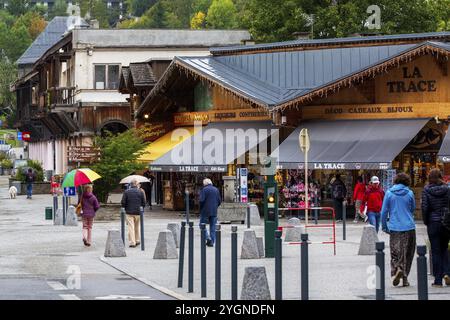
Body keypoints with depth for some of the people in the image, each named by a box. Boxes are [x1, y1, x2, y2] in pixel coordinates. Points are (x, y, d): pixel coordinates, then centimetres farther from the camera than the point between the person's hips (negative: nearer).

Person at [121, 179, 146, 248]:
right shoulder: (140, 192, -2)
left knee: (130, 227, -1)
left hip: (129, 212, -2)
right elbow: (144, 203, 0)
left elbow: (123, 203, -6)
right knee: (137, 227, 17)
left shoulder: (126, 192, -5)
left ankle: (132, 242, -5)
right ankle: (137, 241, 24)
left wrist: (125, 209, 11)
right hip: (138, 212, 2)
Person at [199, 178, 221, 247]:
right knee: (213, 226, 9)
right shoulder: (216, 190, 10)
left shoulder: (204, 189, -7)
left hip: (205, 211, -5)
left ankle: (208, 238, -13)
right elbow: (219, 201, 9)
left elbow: (202, 200, -15)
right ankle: (212, 242, 7)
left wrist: (201, 208, 0)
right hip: (214, 211, 5)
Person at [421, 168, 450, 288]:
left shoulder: (426, 190, -5)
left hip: (433, 223, -2)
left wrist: (426, 222, 3)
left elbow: (425, 207, -9)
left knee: (436, 251, 3)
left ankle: (438, 280, 3)